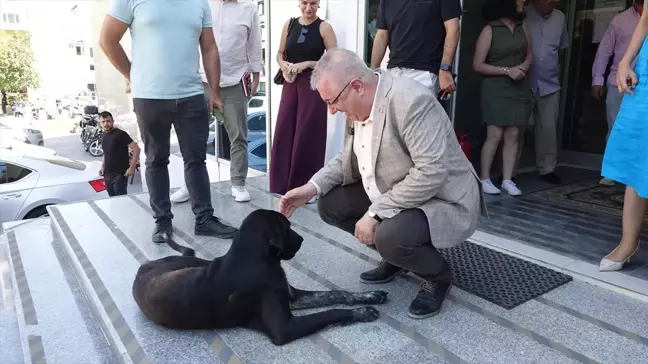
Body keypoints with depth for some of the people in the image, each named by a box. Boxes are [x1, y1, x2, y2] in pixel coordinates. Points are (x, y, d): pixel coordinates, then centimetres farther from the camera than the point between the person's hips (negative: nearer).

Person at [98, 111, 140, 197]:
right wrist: (103, 167, 13)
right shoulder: (104, 136, 10)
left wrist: (132, 168, -19)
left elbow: (136, 149, -17)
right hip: (107, 174, 7)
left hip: (120, 174, -7)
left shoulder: (120, 134, -12)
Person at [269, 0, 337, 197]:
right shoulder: (289, 25, 10)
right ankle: (281, 187, 17)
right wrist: (283, 65, -6)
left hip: (313, 86, -4)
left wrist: (307, 64, -15)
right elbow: (280, 53, 16)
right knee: (283, 133, 4)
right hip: (291, 84, 4)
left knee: (307, 136, -1)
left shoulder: (324, 27, -2)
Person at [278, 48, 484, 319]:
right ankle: (395, 254, 17)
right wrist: (312, 187, -6)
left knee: (391, 235, -34)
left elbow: (432, 173, -33)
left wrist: (375, 212, -30)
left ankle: (438, 276, 0)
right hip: (390, 195, 9)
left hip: (443, 201, -8)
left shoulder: (411, 101, -28)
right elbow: (348, 158, 10)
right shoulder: (356, 105, -2)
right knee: (330, 204, 2)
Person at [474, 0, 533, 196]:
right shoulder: (490, 30, -6)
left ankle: (507, 180, 8)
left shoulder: (522, 28, 11)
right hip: (496, 89, -5)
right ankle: (484, 179, 2)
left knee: (513, 135, 2)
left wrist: (524, 66, -4)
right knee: (495, 135, -9)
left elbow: (529, 55, 19)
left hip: (519, 89, 5)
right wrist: (507, 70, -14)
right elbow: (477, 65, -10)